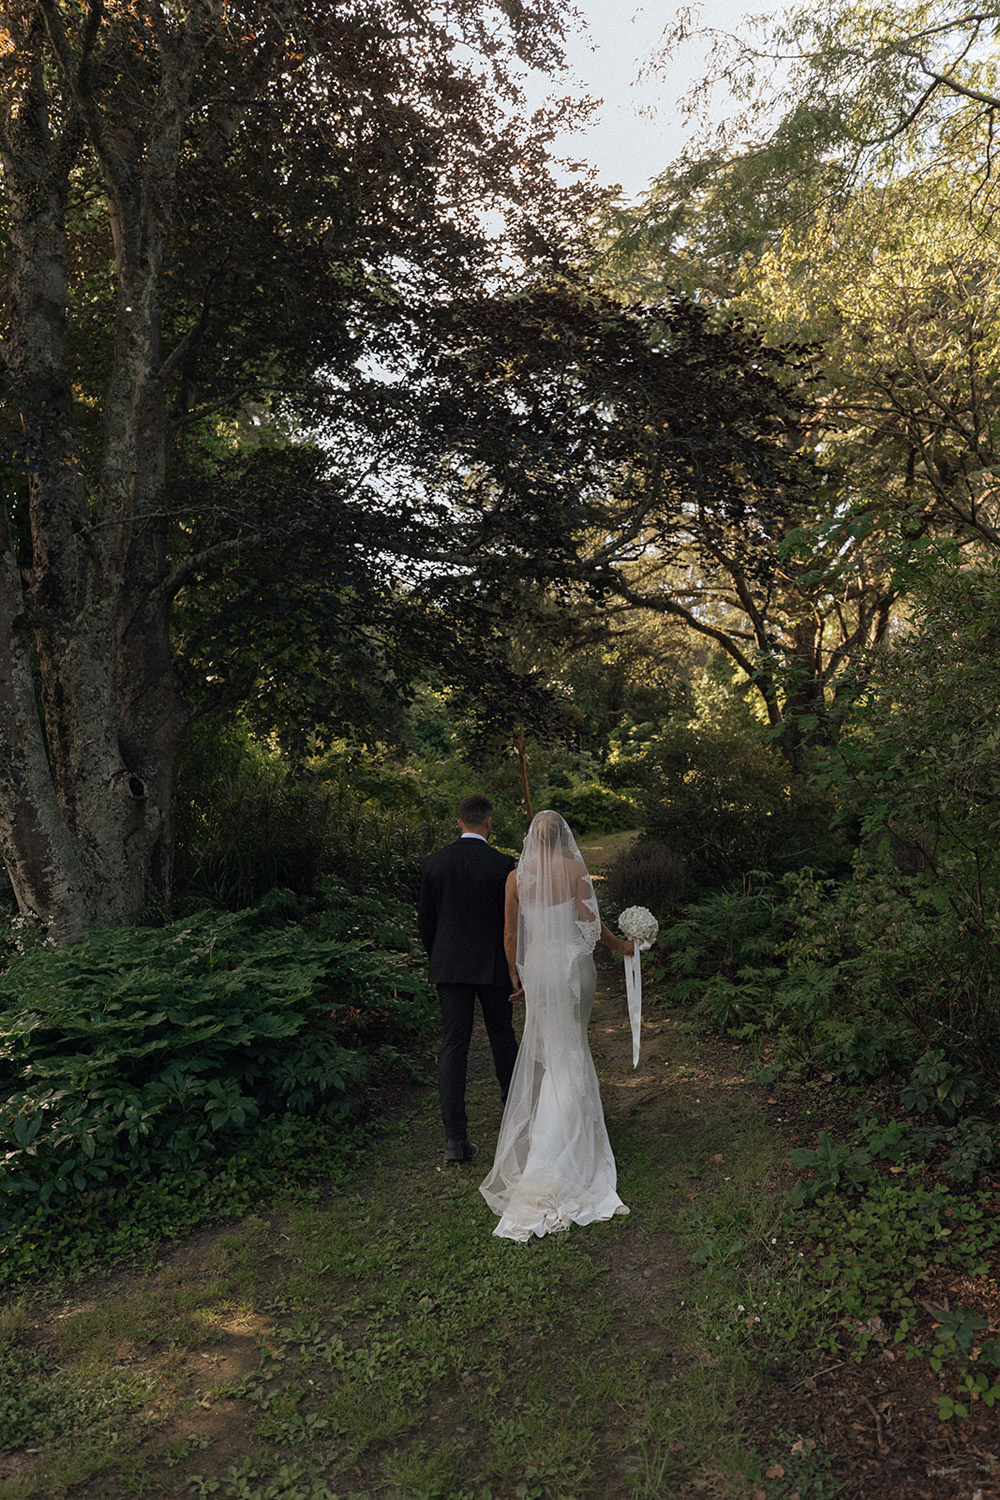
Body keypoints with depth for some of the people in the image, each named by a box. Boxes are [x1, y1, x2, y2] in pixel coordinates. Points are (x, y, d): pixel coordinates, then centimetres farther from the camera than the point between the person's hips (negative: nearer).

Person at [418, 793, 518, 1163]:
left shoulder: (434, 863, -2)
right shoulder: (501, 864, -11)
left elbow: (425, 921, 5)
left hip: (449, 965, 2)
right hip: (493, 966, -1)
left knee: (453, 1046, 2)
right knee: (502, 1035, 20)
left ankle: (455, 1138, -2)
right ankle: (513, 1096, 43)